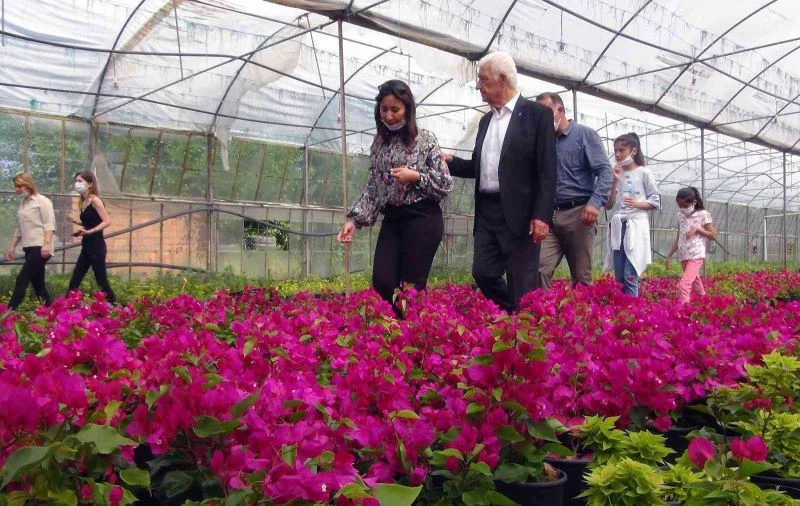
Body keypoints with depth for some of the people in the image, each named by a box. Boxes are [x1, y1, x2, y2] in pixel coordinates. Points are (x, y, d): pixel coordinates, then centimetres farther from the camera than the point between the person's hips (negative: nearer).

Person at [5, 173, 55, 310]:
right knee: (37, 282, 7)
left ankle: (9, 311, -19)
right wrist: (12, 247, 20)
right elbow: (19, 228, 25)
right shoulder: (22, 204, 19)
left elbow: (49, 224, -12)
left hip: (40, 247, -8)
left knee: (22, 279, -15)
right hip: (29, 248, 8)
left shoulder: (42, 201, -3)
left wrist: (47, 244, -23)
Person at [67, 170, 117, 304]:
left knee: (101, 281, -5)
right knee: (74, 281, 9)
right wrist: (75, 221, 4)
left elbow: (107, 221, -20)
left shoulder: (95, 200, -12)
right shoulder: (83, 202, 13)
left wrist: (89, 232, -27)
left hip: (96, 246, -9)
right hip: (86, 246, 9)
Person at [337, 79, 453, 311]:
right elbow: (372, 188, 10)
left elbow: (446, 184, -2)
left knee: (412, 287, -3)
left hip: (422, 220, -5)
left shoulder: (425, 140, -2)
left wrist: (416, 177, -15)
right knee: (382, 283, -4)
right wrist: (354, 219, -2)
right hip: (391, 220, 5)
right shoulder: (379, 143, 12)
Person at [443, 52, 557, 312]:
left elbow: (547, 171, -10)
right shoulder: (486, 120, 17)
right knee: (482, 273, 6)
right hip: (487, 213, 7)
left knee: (522, 286, -2)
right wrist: (450, 161, 5)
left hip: (519, 213, -7)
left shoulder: (537, 113, -4)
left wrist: (541, 216, -18)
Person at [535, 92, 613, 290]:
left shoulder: (585, 135, 4)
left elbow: (604, 171, -5)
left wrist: (595, 202, -21)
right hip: (549, 216, 4)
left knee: (581, 277, 1)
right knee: (538, 269, -12)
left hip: (578, 214, -4)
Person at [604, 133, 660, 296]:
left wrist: (637, 204, -15)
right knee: (619, 278, 4)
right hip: (617, 226, 4)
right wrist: (615, 182, -1)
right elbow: (608, 205, 7)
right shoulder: (616, 174, 13)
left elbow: (656, 202, 3)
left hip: (636, 226, -4)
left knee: (630, 276, -12)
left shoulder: (644, 173, 2)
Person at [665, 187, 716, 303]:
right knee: (695, 285, 13)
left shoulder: (703, 214, -3)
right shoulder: (680, 215, 12)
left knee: (684, 284, -21)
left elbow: (713, 236, -1)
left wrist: (697, 229, -13)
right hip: (683, 256, 6)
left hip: (696, 255, -6)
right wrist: (669, 255, 14)